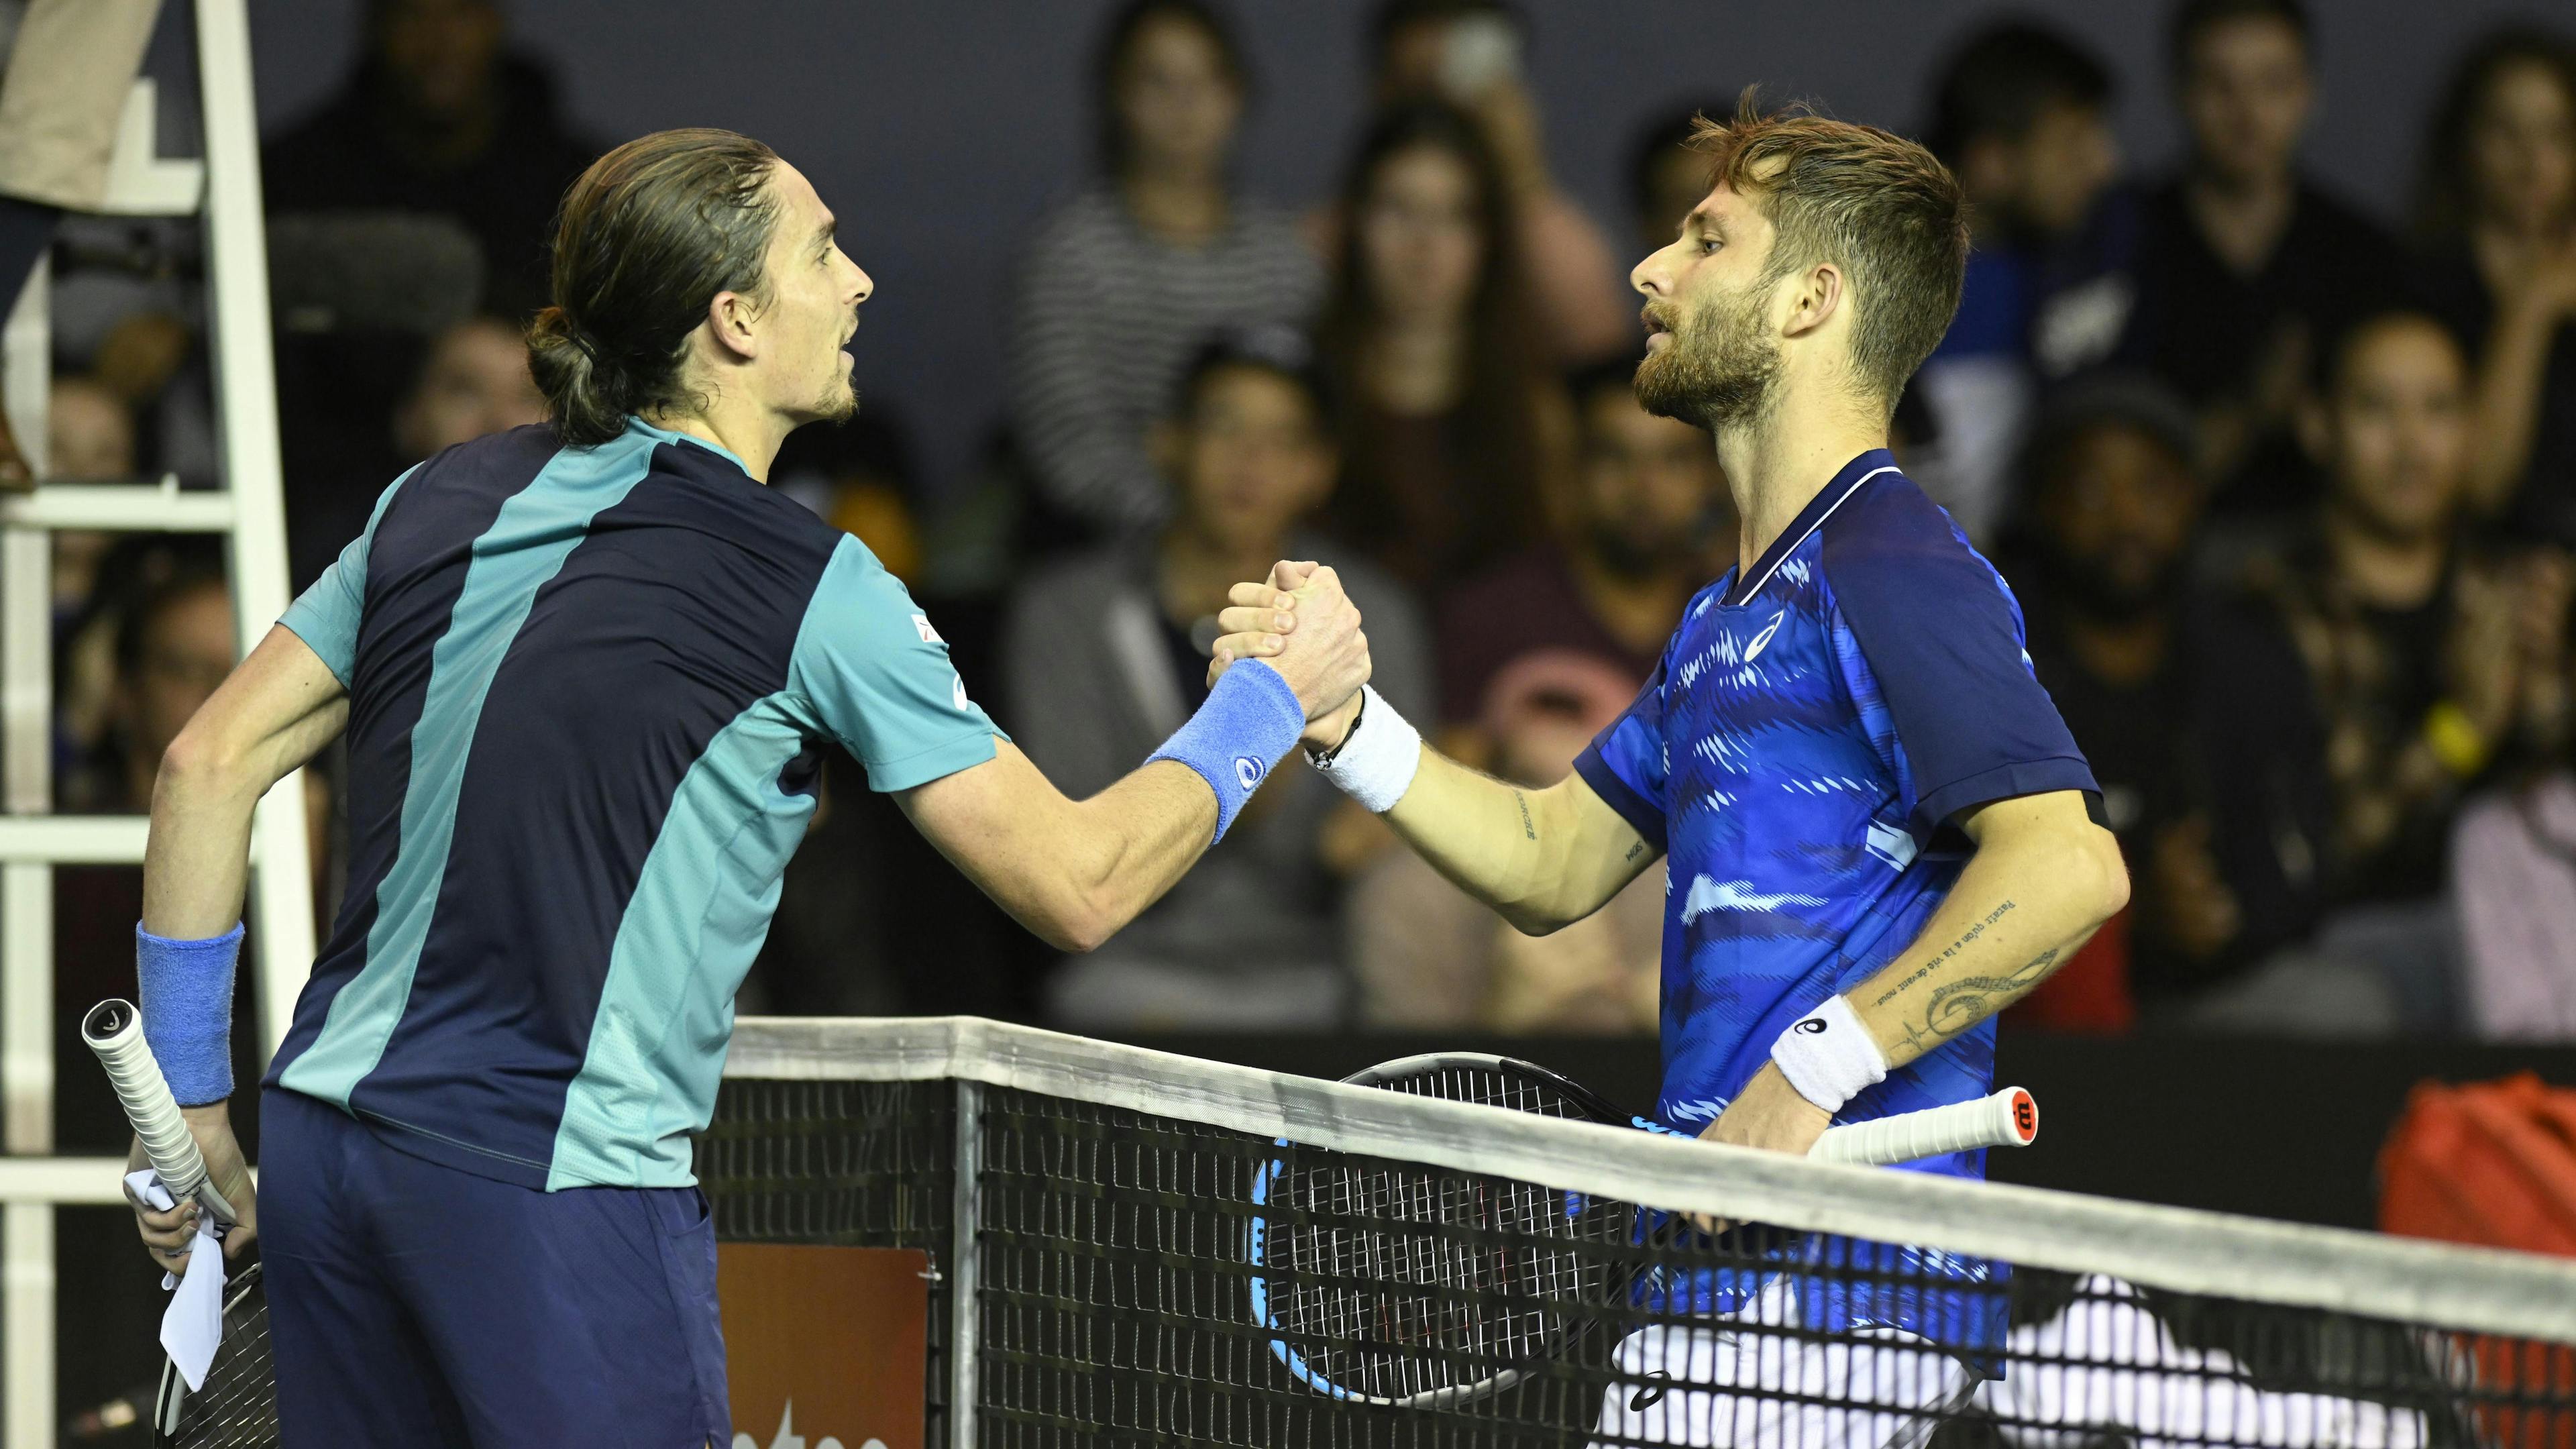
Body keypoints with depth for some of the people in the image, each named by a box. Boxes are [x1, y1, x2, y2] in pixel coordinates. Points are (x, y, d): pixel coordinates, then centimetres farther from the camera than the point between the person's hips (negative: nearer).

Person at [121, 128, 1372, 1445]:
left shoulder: (446, 499, 10)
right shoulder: (812, 591, -7)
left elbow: (211, 763, 10)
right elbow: (1077, 888, -5)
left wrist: (188, 1096, 16)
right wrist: (1270, 697, 10)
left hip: (323, 1138, 6)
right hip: (562, 1190, -6)